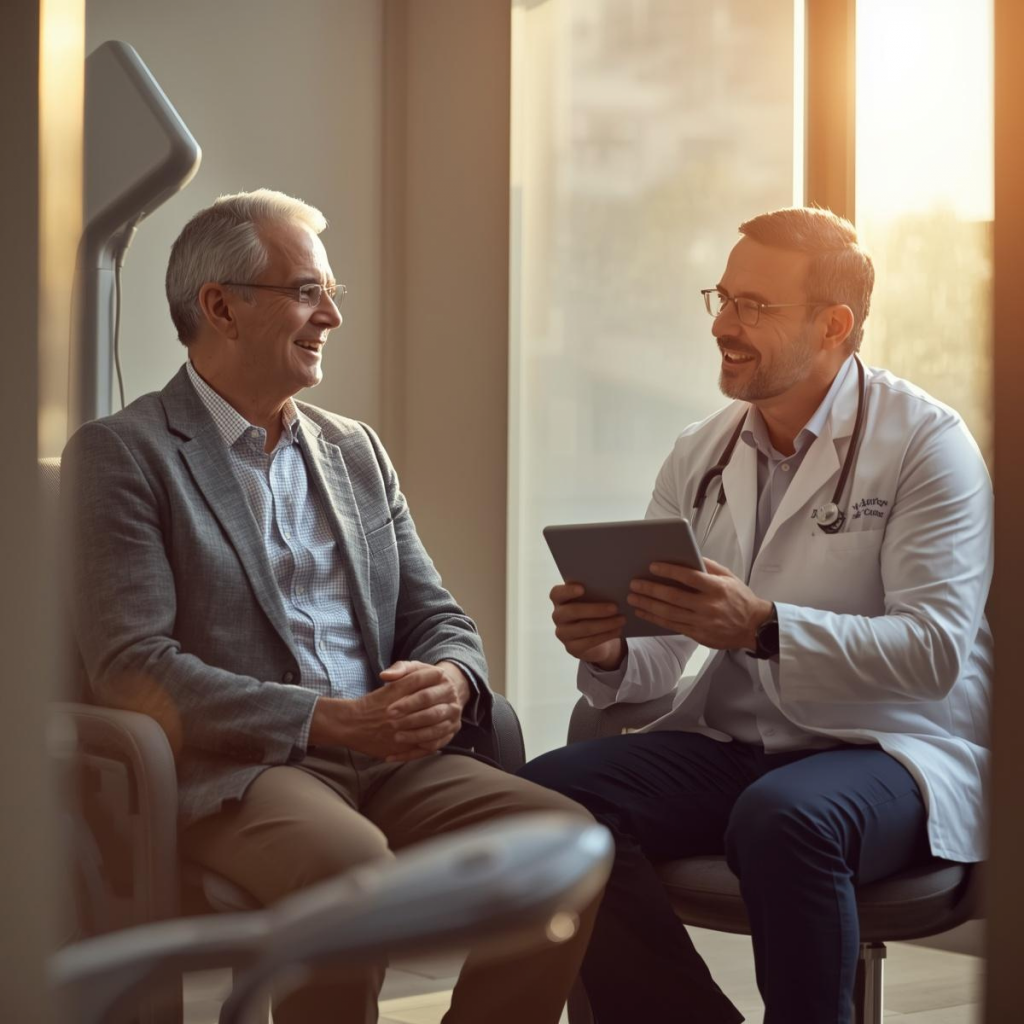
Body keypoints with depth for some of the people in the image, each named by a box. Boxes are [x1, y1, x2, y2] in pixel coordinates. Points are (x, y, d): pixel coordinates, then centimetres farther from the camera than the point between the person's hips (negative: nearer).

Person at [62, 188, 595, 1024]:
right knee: (348, 861, -37)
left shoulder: (356, 450, 21)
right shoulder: (121, 453, 1)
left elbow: (438, 621, 19)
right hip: (233, 769, -6)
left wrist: (447, 682, -7)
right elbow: (131, 667, -11)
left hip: (388, 760, 6)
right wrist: (328, 720, -18)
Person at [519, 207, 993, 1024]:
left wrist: (764, 627, -31)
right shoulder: (700, 456, 11)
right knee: (547, 793, -19)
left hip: (893, 748, -5)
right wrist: (607, 652, -16)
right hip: (731, 742, 6)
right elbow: (659, 660, 9)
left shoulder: (927, 443, -6)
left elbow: (936, 648, -18)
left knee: (782, 818, -38)